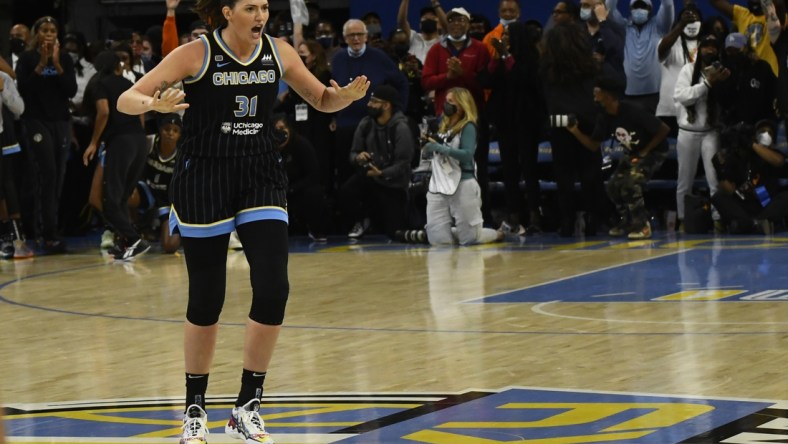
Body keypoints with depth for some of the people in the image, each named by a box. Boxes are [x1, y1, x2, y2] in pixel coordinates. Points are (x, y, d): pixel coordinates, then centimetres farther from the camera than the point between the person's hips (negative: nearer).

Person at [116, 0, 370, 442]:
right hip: (204, 181, -3)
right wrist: (156, 104, -37)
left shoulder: (278, 52, 1)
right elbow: (127, 99, -13)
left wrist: (346, 96, -11)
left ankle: (247, 408, 1)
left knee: (273, 289, -12)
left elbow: (322, 100, 13)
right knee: (206, 301, 2)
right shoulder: (196, 54, -11)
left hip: (261, 178, 3)